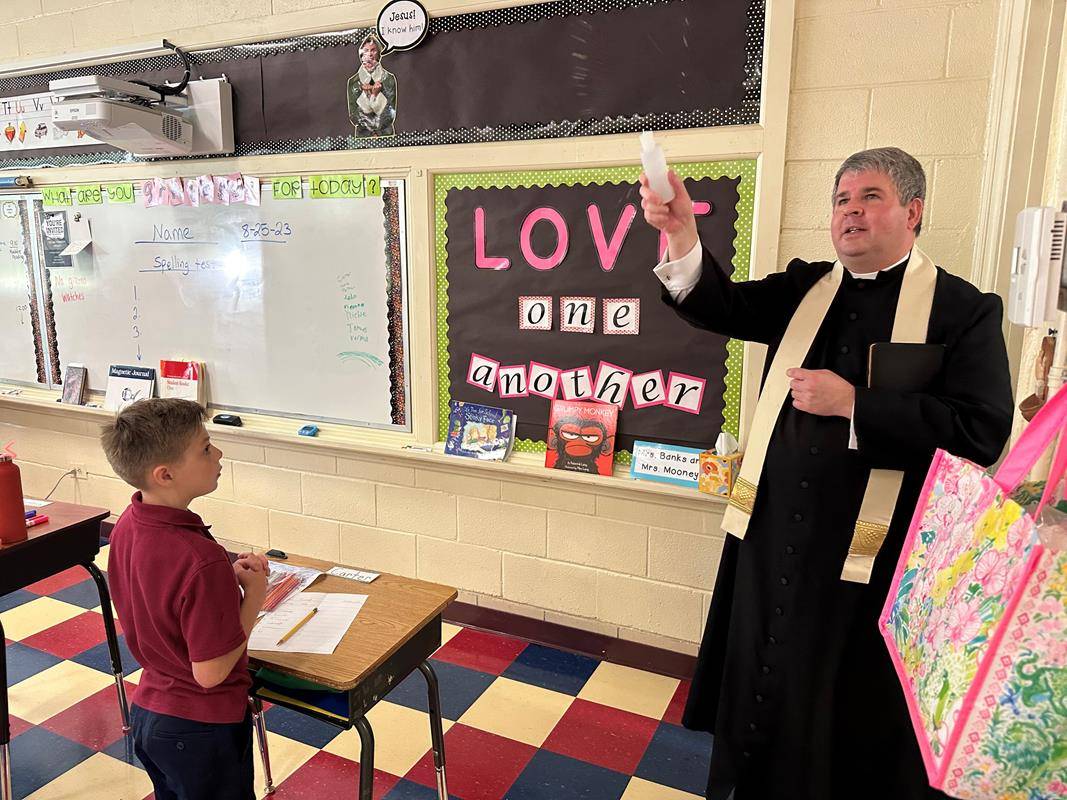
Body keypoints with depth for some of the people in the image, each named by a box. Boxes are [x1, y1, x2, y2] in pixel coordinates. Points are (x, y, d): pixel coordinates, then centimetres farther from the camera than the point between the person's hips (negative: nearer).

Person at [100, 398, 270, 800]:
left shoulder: (126, 526, -8)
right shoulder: (202, 559, -34)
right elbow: (210, 672, -27)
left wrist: (228, 578, -5)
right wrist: (254, 596, -18)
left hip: (148, 711, 8)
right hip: (200, 729, -8)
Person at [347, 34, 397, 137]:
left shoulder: (389, 78, 3)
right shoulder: (353, 81, 5)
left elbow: (391, 114, -2)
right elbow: (353, 116, 0)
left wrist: (376, 95, -12)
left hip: (386, 133, 0)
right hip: (362, 134, 1)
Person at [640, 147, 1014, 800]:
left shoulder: (964, 310, -4)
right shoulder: (805, 289, 8)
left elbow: (983, 431, -14)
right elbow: (721, 307, -7)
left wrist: (853, 403, -19)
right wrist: (682, 233, -24)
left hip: (874, 553, -3)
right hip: (775, 536, 4)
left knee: (854, 716, 13)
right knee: (763, 692, 19)